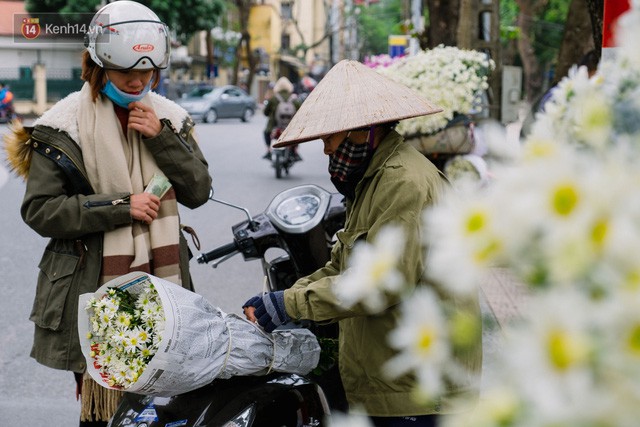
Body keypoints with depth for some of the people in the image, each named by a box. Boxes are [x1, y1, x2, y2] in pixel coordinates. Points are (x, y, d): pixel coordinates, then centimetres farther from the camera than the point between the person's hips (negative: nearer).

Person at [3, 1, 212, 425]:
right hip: (96, 295, -4)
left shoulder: (168, 117, 10)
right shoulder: (64, 126, -4)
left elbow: (198, 192, 6)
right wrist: (120, 207, -15)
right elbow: (39, 210, -8)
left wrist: (160, 138, -8)